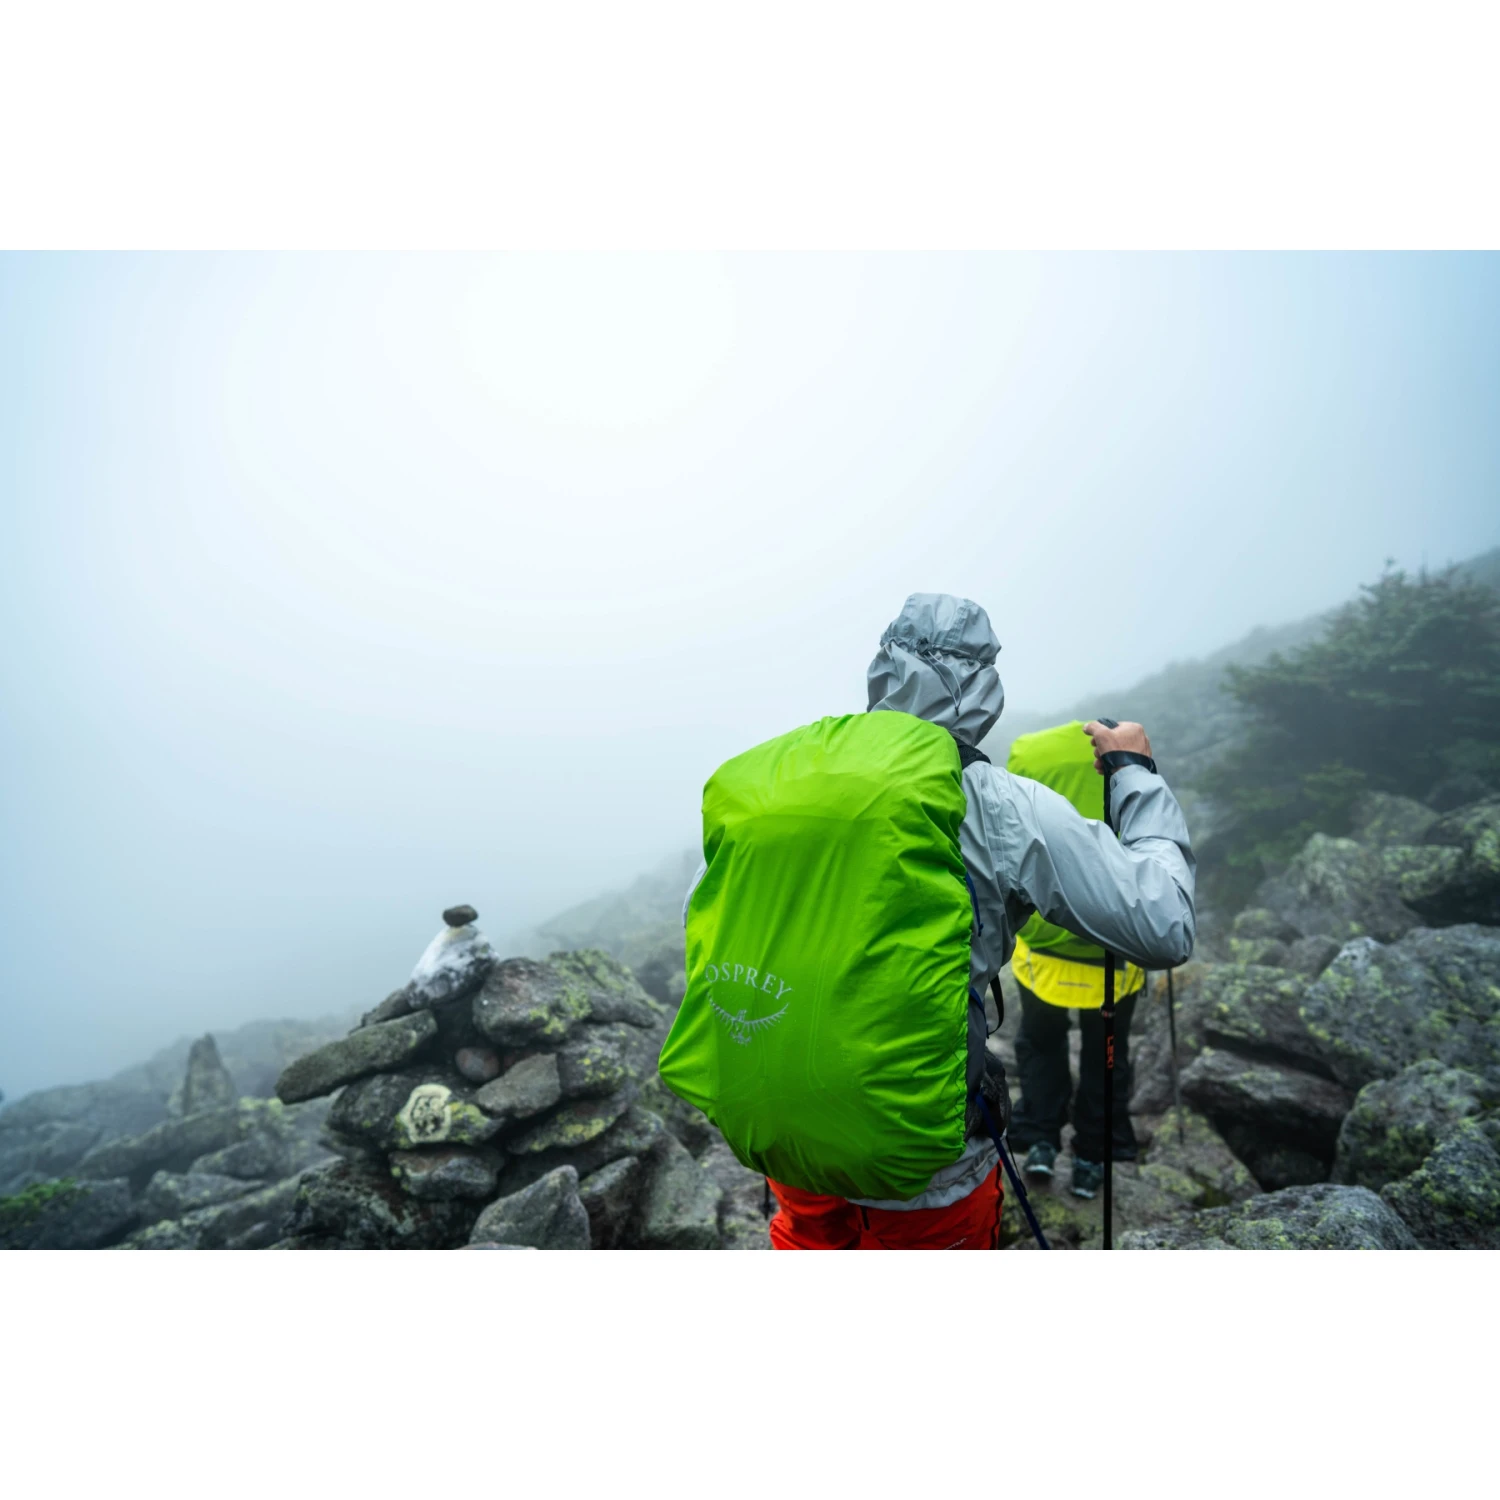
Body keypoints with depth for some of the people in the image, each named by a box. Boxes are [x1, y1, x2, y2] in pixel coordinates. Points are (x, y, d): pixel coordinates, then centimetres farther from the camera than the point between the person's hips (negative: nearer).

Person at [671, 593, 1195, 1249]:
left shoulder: (789, 779, -7)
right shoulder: (1009, 809, -18)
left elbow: (701, 913, 4)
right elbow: (1165, 930, -12)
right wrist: (1137, 775, -1)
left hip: (785, 1121, 3)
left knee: (811, 1233, 30)